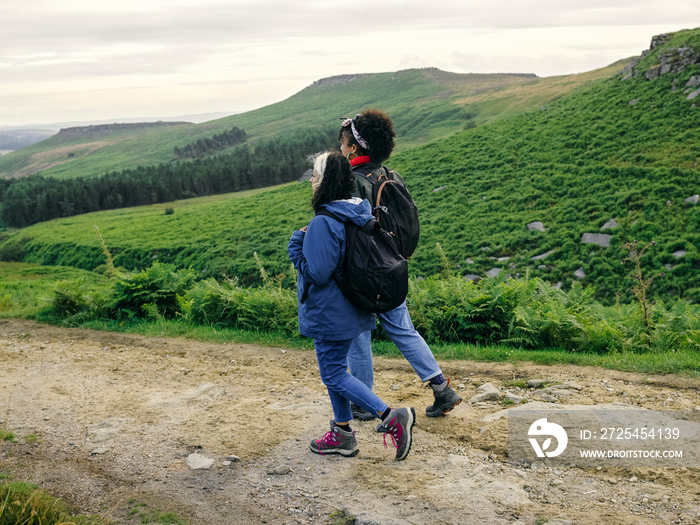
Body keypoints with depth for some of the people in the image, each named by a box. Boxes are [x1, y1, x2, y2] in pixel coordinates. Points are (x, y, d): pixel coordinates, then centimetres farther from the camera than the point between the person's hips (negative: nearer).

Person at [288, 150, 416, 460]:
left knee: (334, 374, 2)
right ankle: (343, 435, 29)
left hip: (330, 313, -9)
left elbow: (317, 273, -25)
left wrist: (296, 244, -11)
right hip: (349, 309, 9)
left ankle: (391, 417, -6)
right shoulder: (360, 213, 4)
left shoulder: (323, 223, -24)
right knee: (335, 368, 20)